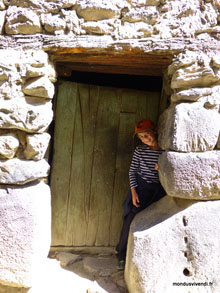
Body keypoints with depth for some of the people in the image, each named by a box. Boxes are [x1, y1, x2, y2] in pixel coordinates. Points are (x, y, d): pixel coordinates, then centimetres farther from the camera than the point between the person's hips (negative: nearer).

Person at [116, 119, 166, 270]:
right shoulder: (140, 150, -3)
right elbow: (132, 171, -1)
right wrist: (133, 192, -9)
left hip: (158, 191, 1)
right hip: (140, 188, -1)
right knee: (131, 220, -5)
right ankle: (122, 255, 12)